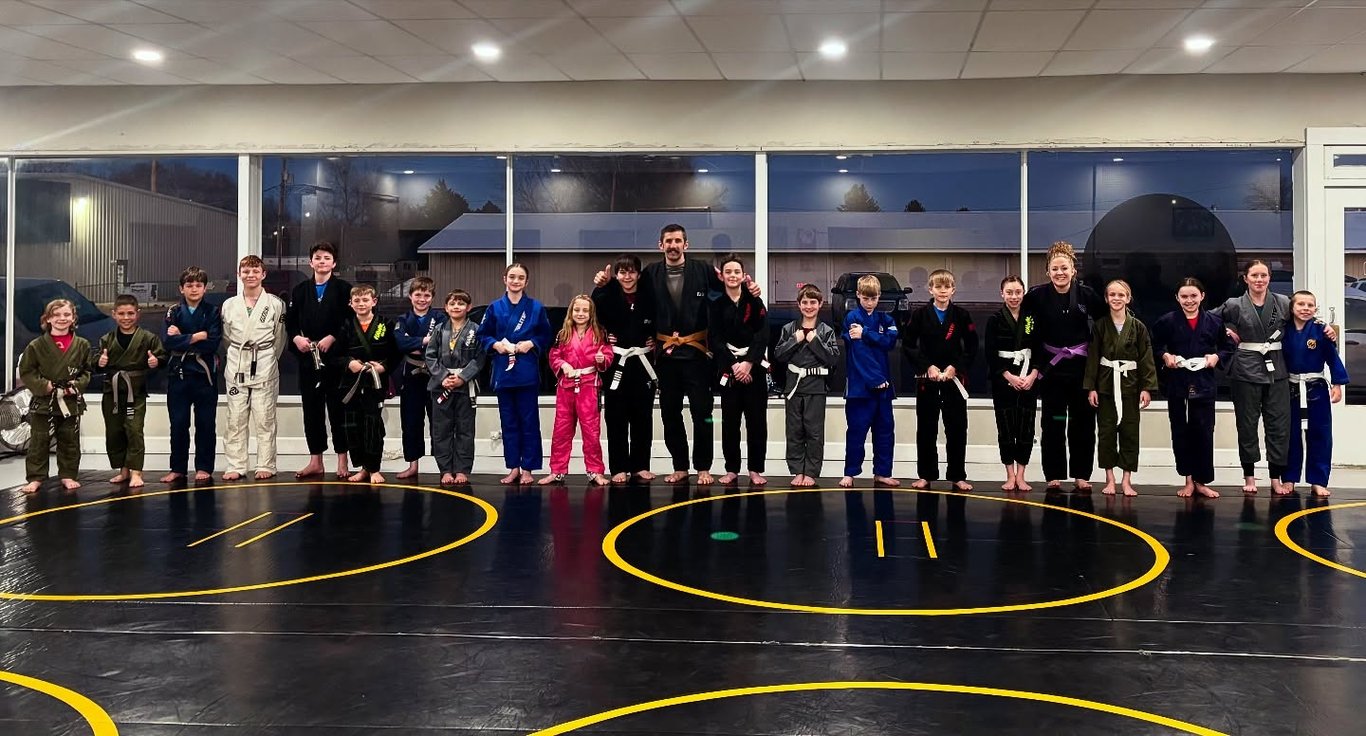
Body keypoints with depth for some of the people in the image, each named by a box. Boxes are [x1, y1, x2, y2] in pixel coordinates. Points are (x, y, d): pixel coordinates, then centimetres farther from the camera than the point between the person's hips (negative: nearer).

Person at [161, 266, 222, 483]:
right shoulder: (174, 313, 6)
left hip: (204, 374, -1)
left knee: (205, 423, 4)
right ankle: (178, 468, 16)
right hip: (178, 374, 1)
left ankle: (204, 468, 14)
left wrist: (182, 339, -11)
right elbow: (168, 342, -9)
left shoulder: (213, 312, 2)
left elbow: (213, 343, -12)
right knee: (178, 424, 6)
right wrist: (196, 337, -14)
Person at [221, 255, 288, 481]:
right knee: (235, 419, 4)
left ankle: (266, 466, 6)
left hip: (265, 366, -3)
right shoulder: (229, 304, 7)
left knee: (264, 419, 0)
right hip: (236, 366, 3)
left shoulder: (276, 304, -1)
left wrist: (266, 358, 8)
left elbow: (279, 337, 5)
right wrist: (241, 354, 10)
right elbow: (226, 335, 15)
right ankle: (235, 466, 11)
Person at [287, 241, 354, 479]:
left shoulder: (344, 289, 0)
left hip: (335, 358, -3)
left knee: (337, 409, -1)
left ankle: (342, 460, 8)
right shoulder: (300, 290, 11)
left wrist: (332, 338, -16)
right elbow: (290, 321, 10)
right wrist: (296, 338, -8)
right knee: (311, 409, 8)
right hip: (308, 358, 4)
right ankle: (315, 461, 16)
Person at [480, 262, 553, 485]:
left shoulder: (536, 307, 2)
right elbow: (483, 335, 10)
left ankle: (527, 468, 9)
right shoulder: (495, 308, 5)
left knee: (529, 421, 1)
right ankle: (513, 467, 16)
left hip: (527, 373, -2)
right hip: (503, 372, 2)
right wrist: (495, 344, -8)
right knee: (508, 422, 8)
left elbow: (546, 337, 5)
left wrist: (531, 344, -11)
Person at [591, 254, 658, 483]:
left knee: (642, 417, 7)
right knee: (616, 418, 2)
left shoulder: (649, 296, 1)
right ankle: (619, 468, 8)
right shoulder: (606, 296, -4)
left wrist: (656, 340, 1)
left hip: (643, 362, 2)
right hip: (616, 362, -1)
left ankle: (640, 465, 16)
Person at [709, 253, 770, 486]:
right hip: (728, 368, 0)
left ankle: (756, 469, 9)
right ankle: (731, 469, 12)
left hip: (754, 367, 0)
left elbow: (762, 335, -4)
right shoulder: (716, 305, 5)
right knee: (730, 420, 2)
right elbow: (714, 340, -2)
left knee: (756, 420, 0)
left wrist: (748, 363, -15)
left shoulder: (755, 302, 4)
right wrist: (733, 364, -12)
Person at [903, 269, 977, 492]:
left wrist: (956, 367, -10)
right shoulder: (919, 315, 0)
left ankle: (957, 476, 12)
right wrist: (927, 367, -11)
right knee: (926, 429, 6)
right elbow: (908, 346, -1)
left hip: (955, 379, 0)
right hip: (927, 379, 0)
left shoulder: (962, 316, 2)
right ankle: (925, 475, 16)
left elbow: (972, 348, 3)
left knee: (957, 429, 3)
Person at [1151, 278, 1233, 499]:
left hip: (1203, 384, 0)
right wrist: (1165, 356, -10)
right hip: (1176, 383, 0)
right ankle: (1188, 479, 18)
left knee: (1204, 432, 2)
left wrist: (1217, 356, -7)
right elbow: (1154, 346, 8)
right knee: (1180, 432, 6)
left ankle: (1201, 481, 13)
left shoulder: (1214, 321, 1)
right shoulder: (1166, 321, -3)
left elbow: (1228, 347, 11)